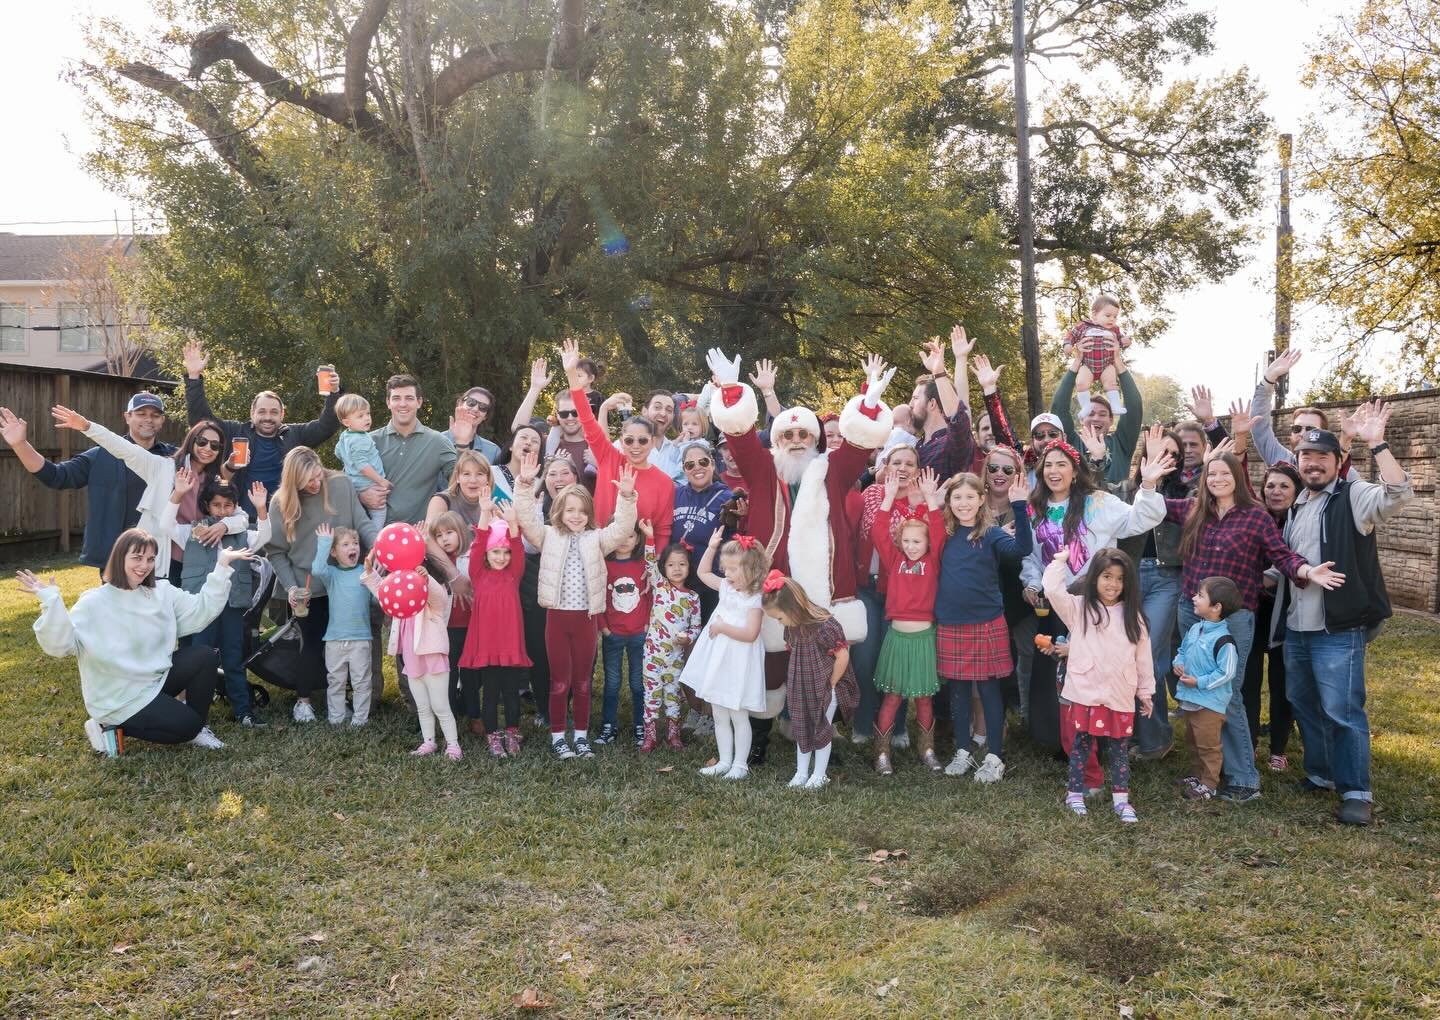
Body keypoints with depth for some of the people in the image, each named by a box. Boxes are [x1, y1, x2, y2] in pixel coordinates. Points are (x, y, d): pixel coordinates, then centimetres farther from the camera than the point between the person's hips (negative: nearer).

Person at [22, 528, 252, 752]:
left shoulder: (162, 592, 0)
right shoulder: (94, 603, -18)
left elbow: (202, 610, -5)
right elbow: (60, 644, -27)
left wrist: (222, 566, -10)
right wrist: (50, 601, -39)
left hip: (157, 677, 7)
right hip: (119, 699, -7)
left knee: (205, 656, -11)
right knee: (186, 725, -16)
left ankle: (195, 726, 6)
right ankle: (112, 727, 3)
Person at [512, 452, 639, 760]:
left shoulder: (596, 539, 6)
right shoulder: (549, 536, 4)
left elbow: (623, 527, -6)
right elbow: (527, 518, -8)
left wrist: (626, 497, -20)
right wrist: (525, 484, -19)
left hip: (586, 617, 1)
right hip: (557, 616, -1)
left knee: (582, 680, 10)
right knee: (560, 680, 5)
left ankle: (581, 734, 20)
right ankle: (557, 735, 15)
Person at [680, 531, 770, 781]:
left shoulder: (754, 599, -16)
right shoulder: (726, 587, 6)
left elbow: (750, 634, -23)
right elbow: (703, 573, 21)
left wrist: (722, 627, -19)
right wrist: (711, 548, 10)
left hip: (739, 665, -8)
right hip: (717, 661, 8)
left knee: (739, 716, 3)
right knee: (720, 716, 14)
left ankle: (740, 764, 15)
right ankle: (724, 761, 25)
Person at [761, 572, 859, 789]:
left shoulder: (824, 626, -28)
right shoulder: (792, 627, -6)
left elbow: (843, 657, -22)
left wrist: (830, 684, -12)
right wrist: (795, 683, 4)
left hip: (825, 688, -6)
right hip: (801, 689, 6)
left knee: (821, 730, 8)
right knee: (801, 729, 14)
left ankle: (820, 774, 23)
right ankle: (801, 772, 28)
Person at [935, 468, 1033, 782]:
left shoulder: (991, 534, -5)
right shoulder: (944, 534, 5)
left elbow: (1022, 548, -21)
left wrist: (1019, 507, -30)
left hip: (987, 624, -3)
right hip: (950, 625, 4)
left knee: (989, 688, 4)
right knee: (958, 689, 12)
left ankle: (995, 757, 13)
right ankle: (962, 752, 24)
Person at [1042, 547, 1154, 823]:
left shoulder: (1132, 616, 5)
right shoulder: (1078, 608, -1)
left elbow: (1142, 656, 9)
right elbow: (1053, 589, -16)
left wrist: (1145, 691, 12)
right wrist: (1060, 559, -10)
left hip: (1120, 696, 2)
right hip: (1085, 694, -2)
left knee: (1120, 749, 11)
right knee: (1081, 745, 8)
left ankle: (1121, 798, 20)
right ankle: (1075, 793, 21)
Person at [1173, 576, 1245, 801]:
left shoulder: (1223, 639, -22)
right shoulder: (1195, 629, 4)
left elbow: (1226, 672, -21)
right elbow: (1182, 651, 19)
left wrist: (1199, 682, -20)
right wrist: (1178, 663, -1)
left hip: (1210, 703, -9)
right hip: (1189, 698, 9)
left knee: (1207, 745, 3)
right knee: (1192, 741, 22)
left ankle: (1209, 784, 14)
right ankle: (1196, 776, 37)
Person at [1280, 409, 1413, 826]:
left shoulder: (1354, 497, -6)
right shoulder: (1296, 505, 14)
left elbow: (1399, 493, -28)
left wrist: (1375, 442, -30)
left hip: (1339, 630, -7)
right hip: (1295, 628, 7)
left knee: (1342, 711, -6)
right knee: (1304, 706, 16)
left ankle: (1356, 792, 4)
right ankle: (1321, 773, 31)